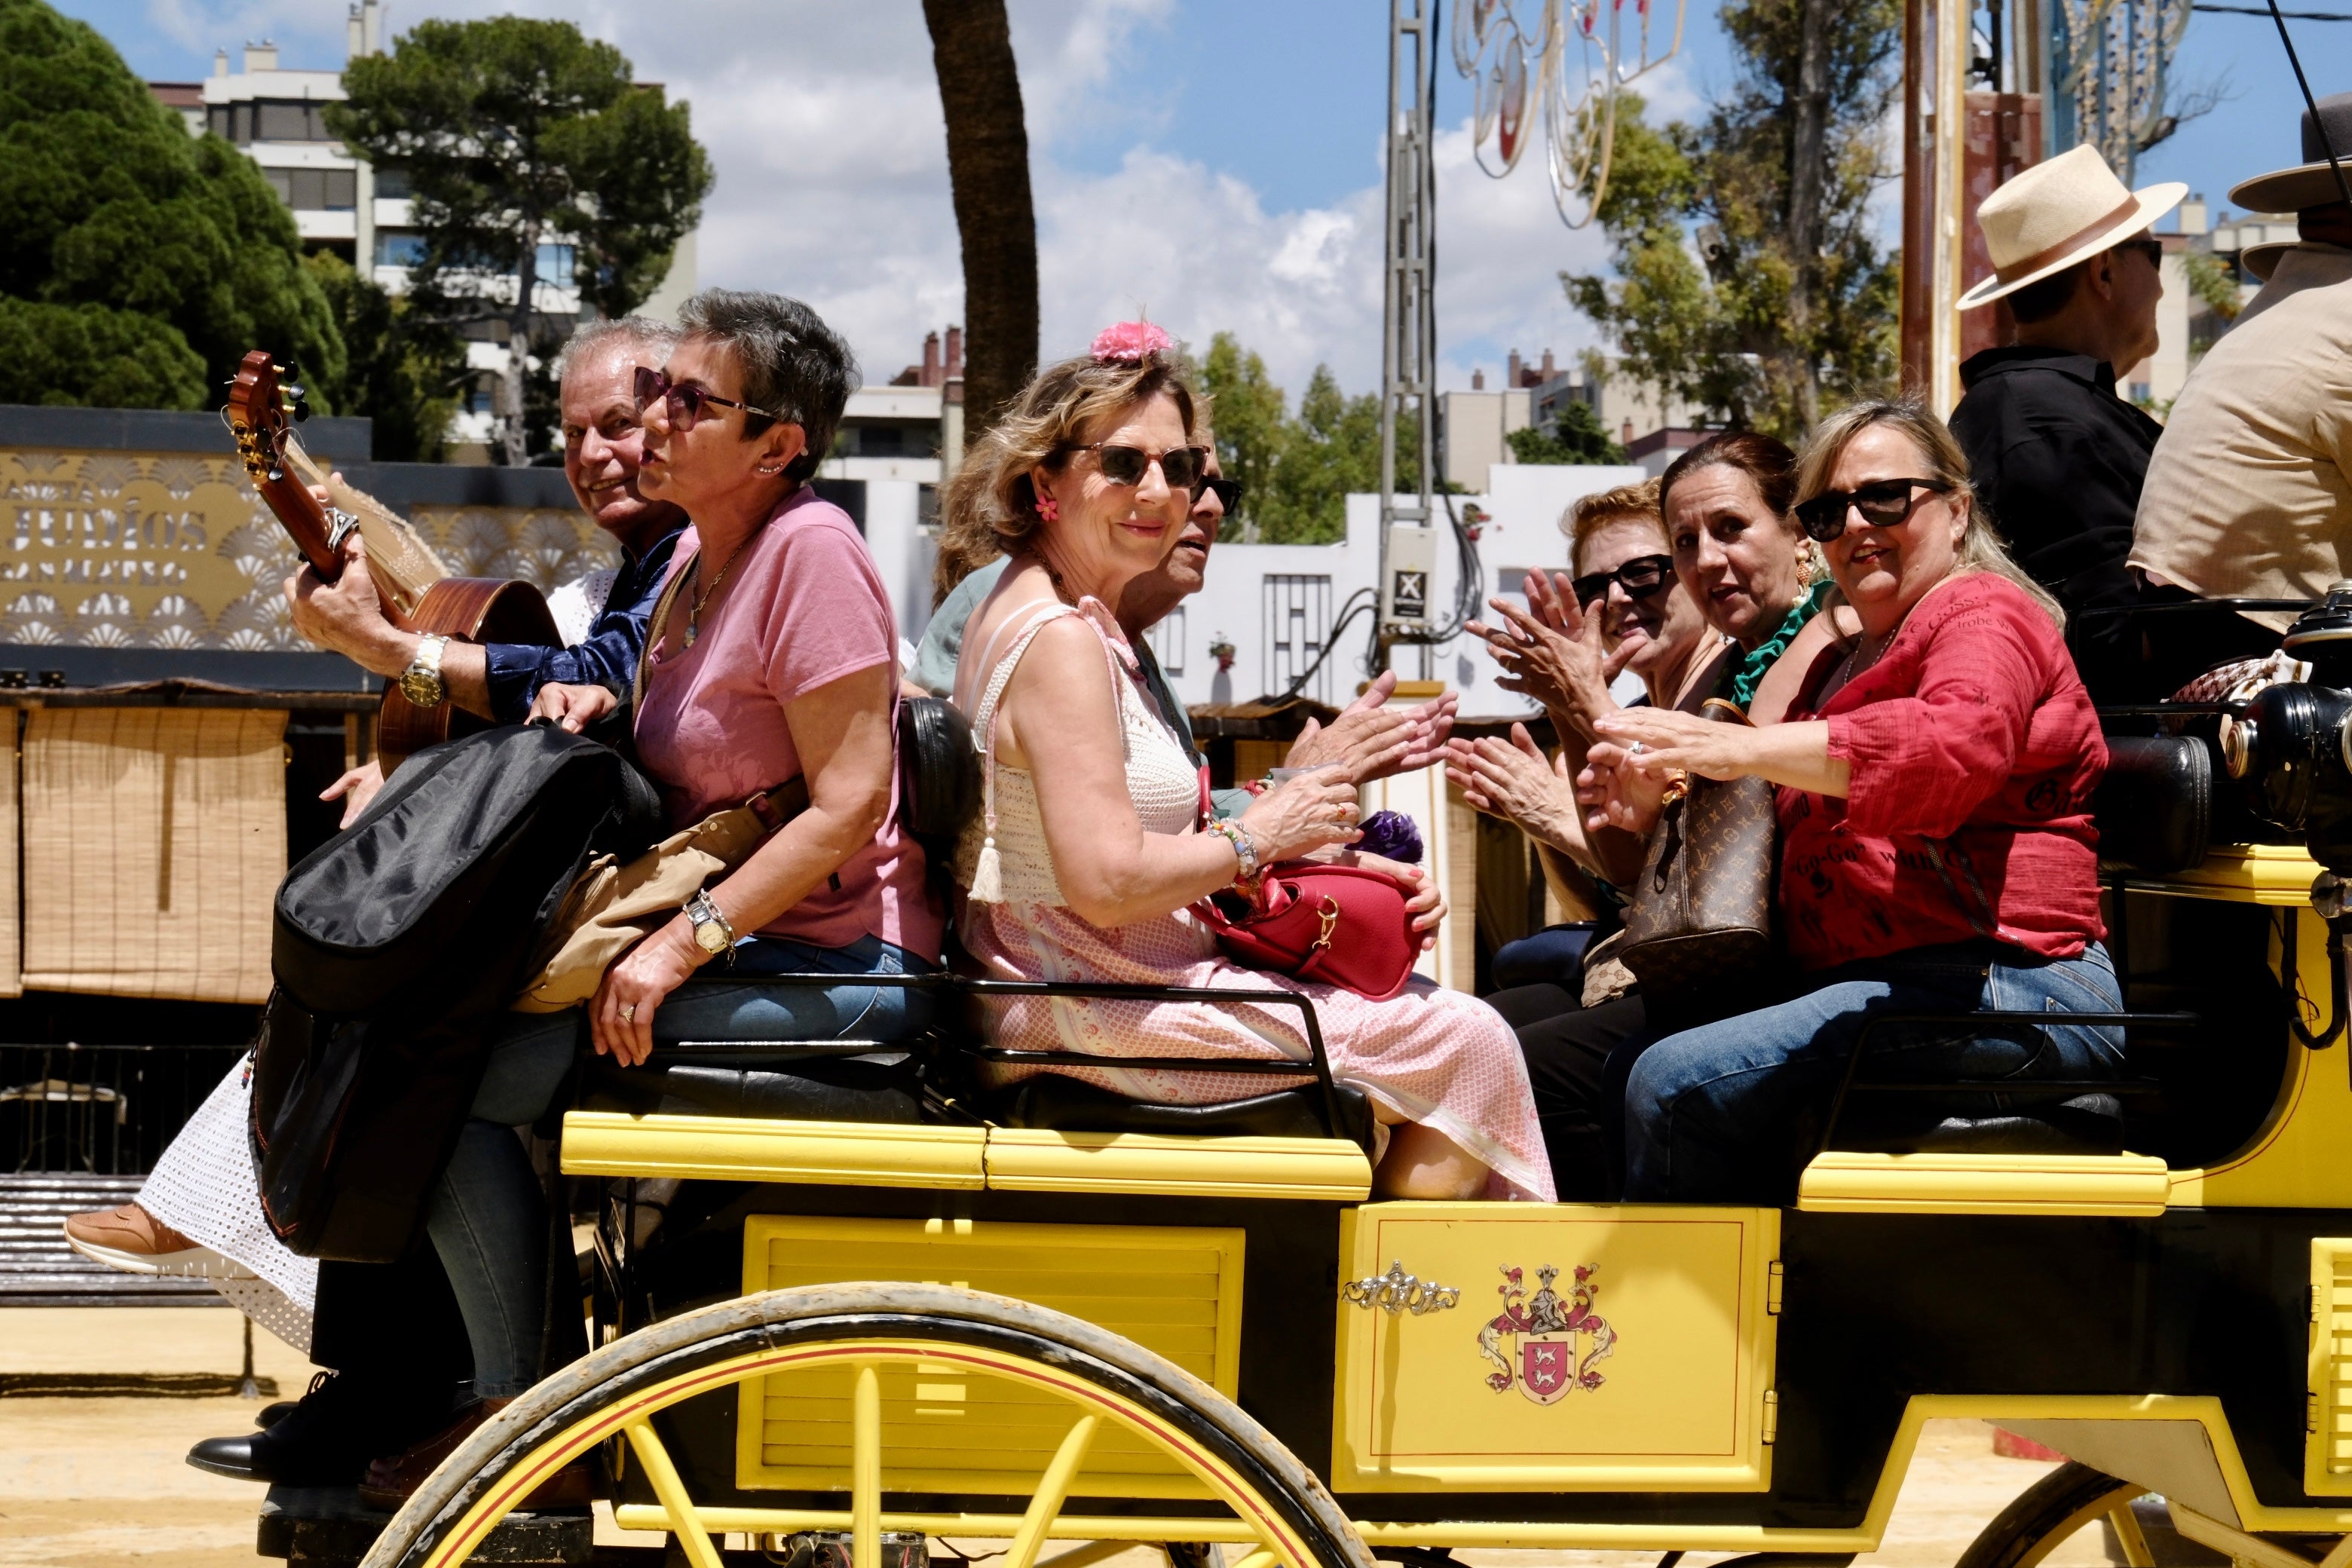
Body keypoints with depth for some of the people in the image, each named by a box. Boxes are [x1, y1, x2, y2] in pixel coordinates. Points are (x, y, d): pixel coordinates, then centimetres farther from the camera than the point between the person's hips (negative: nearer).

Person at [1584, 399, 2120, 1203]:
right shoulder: (1843, 665, 30)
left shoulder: (1986, 615, -1)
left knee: (1676, 1086, -24)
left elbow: (1960, 745, -24)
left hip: (2006, 991, -10)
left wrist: (1734, 749, -33)